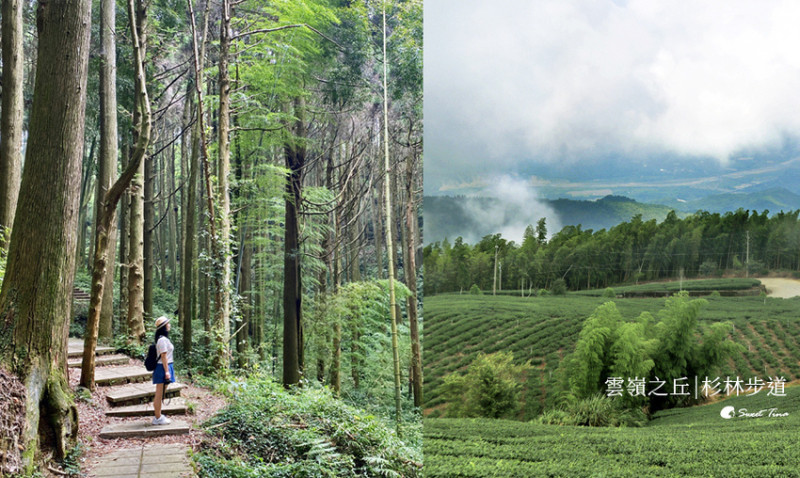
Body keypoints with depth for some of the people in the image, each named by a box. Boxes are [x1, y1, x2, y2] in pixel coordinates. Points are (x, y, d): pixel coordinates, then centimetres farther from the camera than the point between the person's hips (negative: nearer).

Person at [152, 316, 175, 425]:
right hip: (163, 368, -10)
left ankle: (158, 416, 22)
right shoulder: (162, 340, -16)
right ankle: (158, 418, 2)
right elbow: (164, 356, -19)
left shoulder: (164, 339, 15)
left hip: (165, 367, 10)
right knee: (159, 395, -3)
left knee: (160, 395, 15)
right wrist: (166, 371, -19)